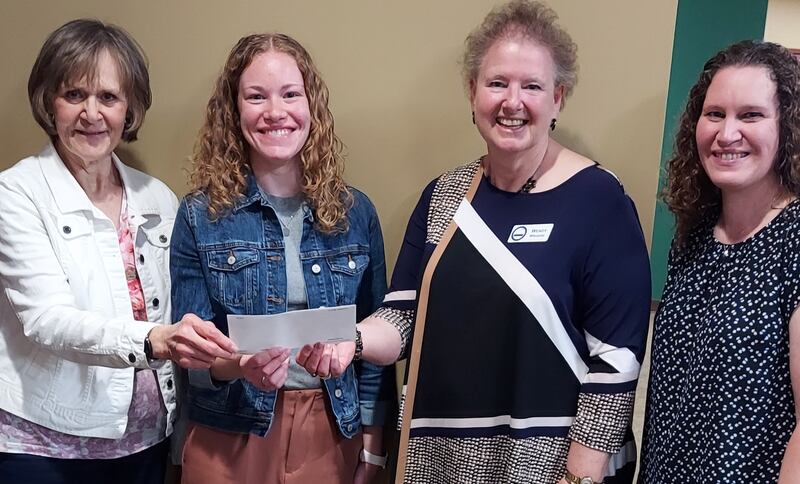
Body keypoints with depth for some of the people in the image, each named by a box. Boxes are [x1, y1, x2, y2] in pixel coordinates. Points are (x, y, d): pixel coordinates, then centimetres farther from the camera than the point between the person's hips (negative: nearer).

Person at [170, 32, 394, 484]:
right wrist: (237, 366, -25)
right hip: (230, 437, -1)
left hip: (333, 434, 2)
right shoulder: (200, 215, -6)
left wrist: (373, 445, 2)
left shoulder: (355, 211, -2)